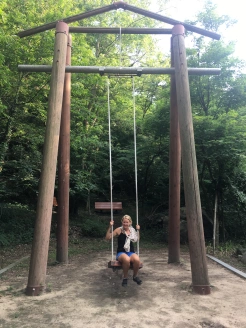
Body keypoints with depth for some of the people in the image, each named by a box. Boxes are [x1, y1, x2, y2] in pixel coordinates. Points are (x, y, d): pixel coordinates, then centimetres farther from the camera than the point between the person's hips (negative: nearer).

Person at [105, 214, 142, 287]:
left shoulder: (132, 230, 8)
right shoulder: (119, 230, -3)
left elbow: (137, 239, 27)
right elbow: (108, 237, -6)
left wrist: (138, 230, 12)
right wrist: (110, 227, -14)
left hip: (131, 252, 3)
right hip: (121, 253, -3)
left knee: (137, 259, -33)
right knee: (126, 259, -39)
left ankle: (135, 276, -3)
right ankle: (125, 278, -12)